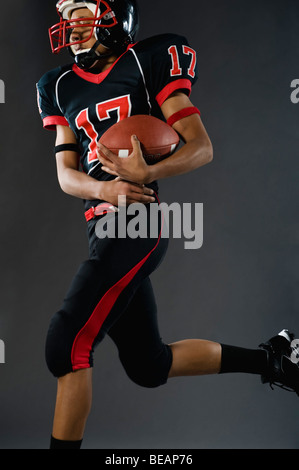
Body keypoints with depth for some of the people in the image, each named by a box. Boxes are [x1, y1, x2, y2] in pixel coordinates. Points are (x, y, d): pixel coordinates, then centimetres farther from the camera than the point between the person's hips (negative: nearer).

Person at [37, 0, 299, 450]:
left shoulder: (148, 62, -1)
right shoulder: (62, 87, 17)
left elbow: (202, 147, -5)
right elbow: (66, 173, 11)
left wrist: (147, 174, -24)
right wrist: (102, 188, -12)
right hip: (103, 227, 8)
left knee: (67, 343, -15)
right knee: (149, 366, 14)